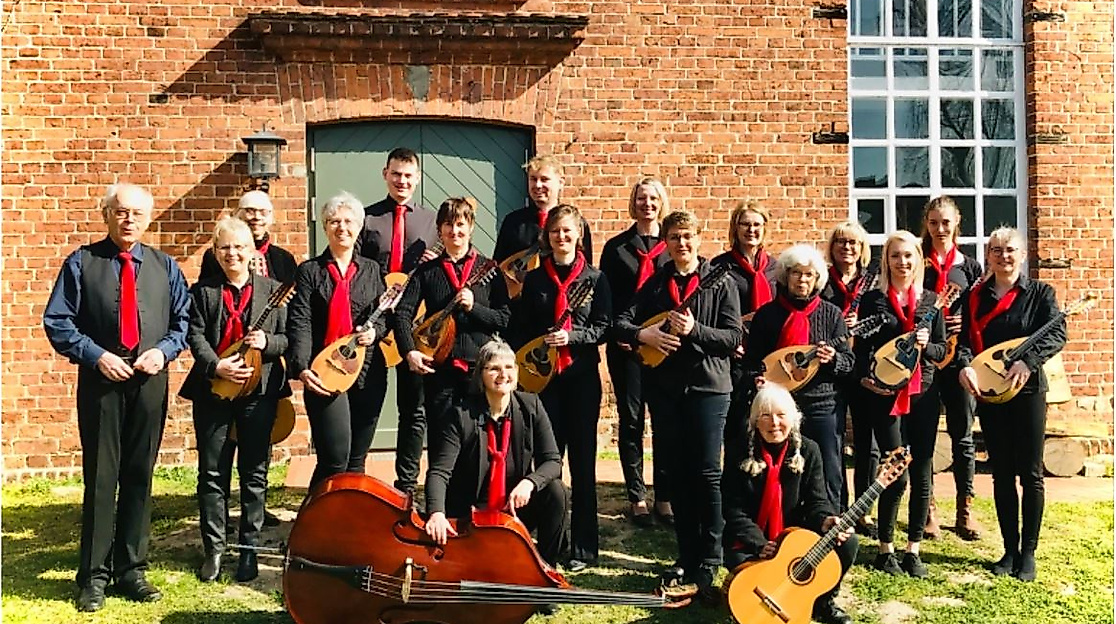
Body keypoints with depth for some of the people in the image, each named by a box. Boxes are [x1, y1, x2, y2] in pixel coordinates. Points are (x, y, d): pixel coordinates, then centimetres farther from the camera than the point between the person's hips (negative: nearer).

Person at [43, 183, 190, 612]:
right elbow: (57, 321, -2)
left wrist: (163, 350, -8)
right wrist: (97, 356, -13)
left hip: (150, 382, 2)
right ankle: (94, 576, 13)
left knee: (139, 478, 9)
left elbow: (183, 320, 10)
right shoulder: (81, 263, 2)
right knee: (100, 479, 1)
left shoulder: (165, 267, 11)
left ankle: (132, 571, 20)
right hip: (100, 381, -2)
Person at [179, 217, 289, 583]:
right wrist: (216, 366, -18)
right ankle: (213, 549, 16)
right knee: (212, 473, 5)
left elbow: (289, 337, 5)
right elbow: (195, 335, -3)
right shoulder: (202, 291, 7)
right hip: (213, 391, 1)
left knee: (254, 474, 5)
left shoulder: (272, 290, 7)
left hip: (260, 391, 0)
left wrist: (267, 342, -15)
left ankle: (249, 549, 15)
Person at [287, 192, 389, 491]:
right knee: (334, 460, -10)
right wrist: (301, 367, -21)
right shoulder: (309, 271, 3)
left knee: (356, 460, 10)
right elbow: (299, 323, -7)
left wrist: (375, 330, -7)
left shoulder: (371, 270, 13)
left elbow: (385, 314, 17)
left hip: (368, 373, 4)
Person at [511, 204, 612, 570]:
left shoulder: (594, 278, 5)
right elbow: (520, 328, 8)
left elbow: (604, 326, -1)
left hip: (582, 377, -1)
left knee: (582, 460, 2)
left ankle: (583, 548, 10)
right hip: (542, 376, 1)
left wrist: (571, 336, -17)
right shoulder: (534, 279, 9)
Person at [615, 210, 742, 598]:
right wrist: (644, 335, -16)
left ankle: (710, 561, 5)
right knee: (677, 474, 9)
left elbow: (733, 338, -8)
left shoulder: (720, 283, 0)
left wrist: (694, 329, -21)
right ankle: (687, 558, 19)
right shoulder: (655, 284, 9)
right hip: (664, 389, 4)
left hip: (708, 386, -3)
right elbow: (622, 323, 4)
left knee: (707, 473, -5)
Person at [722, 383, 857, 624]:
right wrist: (759, 544, -24)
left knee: (846, 541, -19)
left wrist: (825, 521, -30)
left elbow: (816, 500, -5)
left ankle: (823, 600, 7)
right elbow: (734, 509, -11)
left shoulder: (808, 450, -2)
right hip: (749, 542, -2)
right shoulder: (739, 451, -9)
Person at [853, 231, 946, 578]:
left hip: (923, 393, 3)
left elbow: (941, 350, 10)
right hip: (885, 394, -3)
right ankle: (885, 548, 11)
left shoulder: (930, 300, 10)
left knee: (922, 474, 4)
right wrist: (865, 378, -17)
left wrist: (925, 344, -11)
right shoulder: (873, 300, 2)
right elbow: (862, 348, 0)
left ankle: (913, 550, 17)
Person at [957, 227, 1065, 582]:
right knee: (1002, 473, 9)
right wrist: (965, 365, -21)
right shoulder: (975, 297, 8)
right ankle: (1010, 550, 20)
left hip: (1027, 390, -3)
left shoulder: (1040, 293, -1)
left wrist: (1028, 362, -30)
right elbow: (965, 339, 0)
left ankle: (1028, 552, 14)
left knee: (1030, 473, 3)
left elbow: (1057, 334, -14)